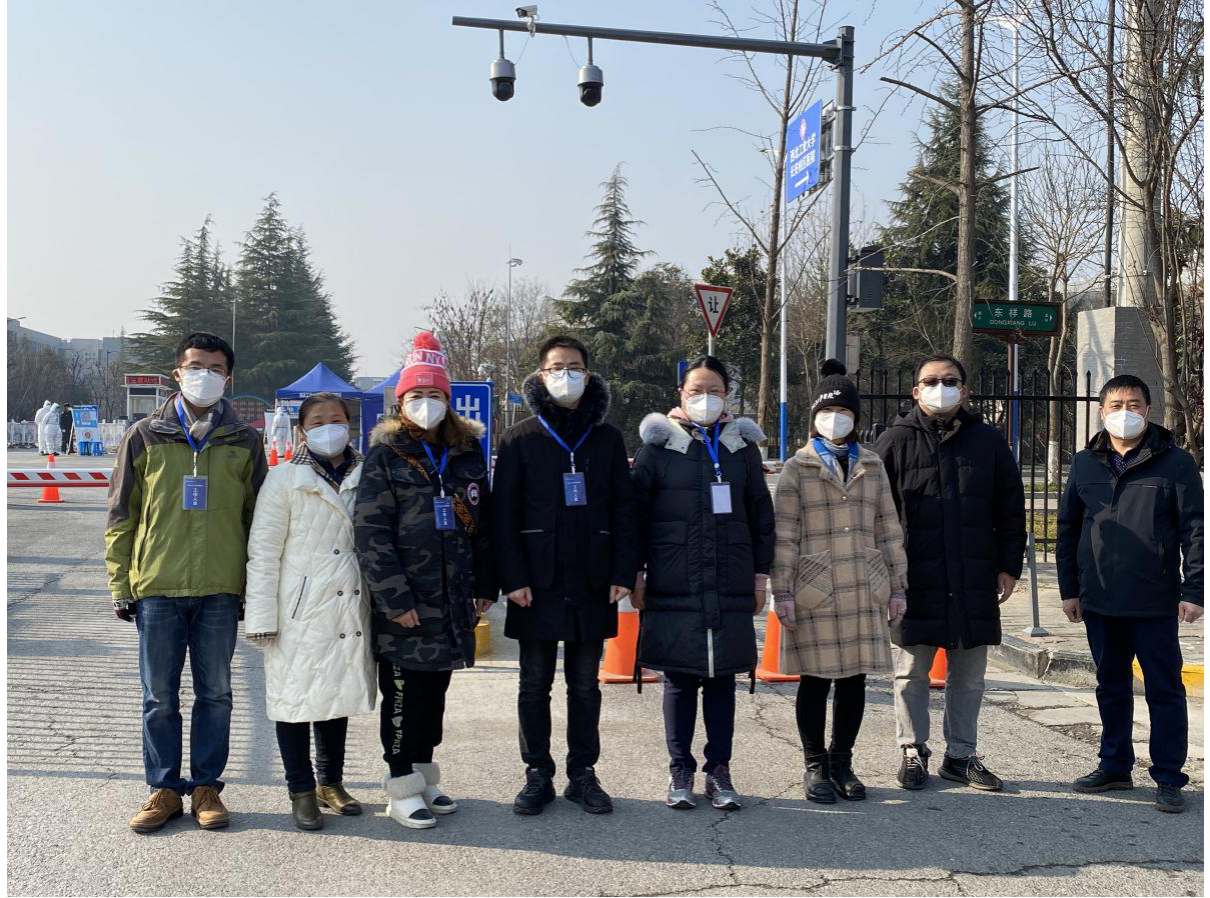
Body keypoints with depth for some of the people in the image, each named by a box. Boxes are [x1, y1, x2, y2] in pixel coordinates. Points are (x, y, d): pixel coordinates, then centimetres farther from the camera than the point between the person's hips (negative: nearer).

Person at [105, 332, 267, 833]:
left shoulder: (245, 443, 5)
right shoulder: (144, 437, 4)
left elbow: (259, 520, 9)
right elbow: (121, 517, 6)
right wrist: (120, 587, 1)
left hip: (221, 590, 0)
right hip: (156, 587, 0)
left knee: (215, 693, 8)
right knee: (159, 696, 7)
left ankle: (206, 787, 20)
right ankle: (164, 789, 19)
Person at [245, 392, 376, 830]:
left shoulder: (365, 478, 8)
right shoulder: (284, 479, -3)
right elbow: (263, 551, -5)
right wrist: (262, 616, -9)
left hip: (349, 610, 4)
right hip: (299, 612, -4)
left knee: (339, 695, 14)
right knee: (295, 696, 2)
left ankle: (331, 782, 30)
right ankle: (302, 791, 16)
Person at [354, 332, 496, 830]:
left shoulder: (466, 452, 10)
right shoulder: (386, 453, -5)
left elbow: (481, 524, 14)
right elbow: (370, 531, -11)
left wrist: (484, 586, 9)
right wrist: (395, 598, -16)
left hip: (454, 601, 5)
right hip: (405, 604, -5)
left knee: (435, 694, 14)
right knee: (403, 694, 2)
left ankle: (424, 774, 27)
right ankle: (402, 788, 13)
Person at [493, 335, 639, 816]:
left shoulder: (607, 439, 7)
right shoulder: (520, 439, 1)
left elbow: (623, 510, 6)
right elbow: (504, 515, -2)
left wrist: (623, 573, -2)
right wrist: (513, 577, -10)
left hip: (593, 584, 2)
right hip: (537, 584, -1)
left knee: (585, 685, 10)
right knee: (535, 683, 7)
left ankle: (583, 774, 21)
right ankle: (538, 776, 18)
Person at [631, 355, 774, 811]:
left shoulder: (742, 445, 10)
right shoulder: (660, 445, 2)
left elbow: (761, 513, 13)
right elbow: (636, 512, 2)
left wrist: (760, 573, 9)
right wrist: (634, 574, -2)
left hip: (730, 585, 2)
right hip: (674, 585, -2)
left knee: (723, 678, 7)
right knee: (679, 679, 4)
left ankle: (719, 770, 18)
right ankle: (680, 770, 16)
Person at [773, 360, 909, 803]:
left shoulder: (872, 465, 12)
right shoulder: (798, 467, 2)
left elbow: (888, 530, 13)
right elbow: (784, 535, -2)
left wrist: (897, 586, 9)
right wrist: (782, 591, -8)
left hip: (865, 593, 3)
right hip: (814, 594, -3)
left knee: (854, 680, 8)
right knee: (815, 681, 2)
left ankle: (842, 763, 23)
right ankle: (816, 767, 16)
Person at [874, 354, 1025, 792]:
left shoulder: (988, 441, 7)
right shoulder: (895, 442, 1)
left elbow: (1010, 508, 11)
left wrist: (1009, 565, 5)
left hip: (974, 583, 2)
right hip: (913, 582, -2)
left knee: (968, 675, 10)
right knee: (911, 673, 6)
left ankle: (961, 755, 22)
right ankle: (913, 752, 20)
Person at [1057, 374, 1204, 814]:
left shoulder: (1175, 463, -3)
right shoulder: (1084, 464, 7)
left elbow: (1195, 530, -4)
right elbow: (1067, 529, 11)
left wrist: (1194, 590, -10)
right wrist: (1069, 589, 8)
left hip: (1155, 604, -4)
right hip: (1100, 603, 4)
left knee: (1165, 690, 3)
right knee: (1111, 687, 14)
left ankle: (1169, 778, 12)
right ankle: (1115, 765, 27)